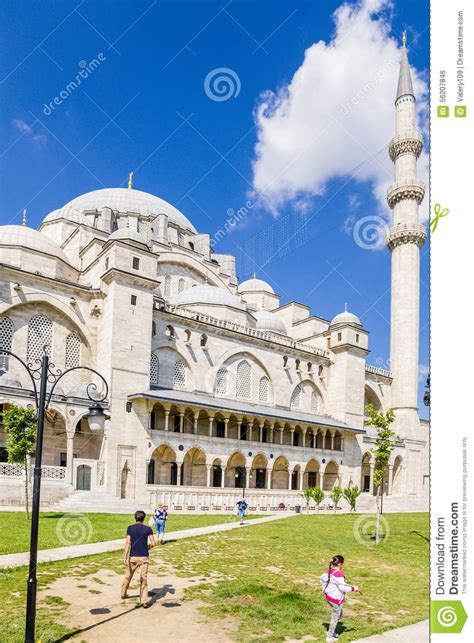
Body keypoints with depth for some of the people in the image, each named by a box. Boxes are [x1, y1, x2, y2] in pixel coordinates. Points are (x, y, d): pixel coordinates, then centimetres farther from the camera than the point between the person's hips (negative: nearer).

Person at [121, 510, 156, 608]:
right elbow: (153, 543, -4)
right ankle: (144, 601, -4)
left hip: (133, 556, 1)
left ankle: (123, 594, 38)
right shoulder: (147, 529, -2)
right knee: (144, 579, 1)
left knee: (128, 576, 20)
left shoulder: (130, 528, -1)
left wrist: (125, 557, -11)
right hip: (144, 557, -1)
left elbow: (128, 543, -9)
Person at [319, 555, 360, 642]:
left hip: (329, 595, 9)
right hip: (336, 599, -9)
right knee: (335, 617, 11)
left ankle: (331, 632, 37)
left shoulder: (330, 571, 1)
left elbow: (322, 577, 13)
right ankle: (330, 636, 26)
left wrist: (325, 588, 18)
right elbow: (342, 587, -29)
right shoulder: (338, 574, -27)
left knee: (339, 614, 28)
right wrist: (354, 588, -18)